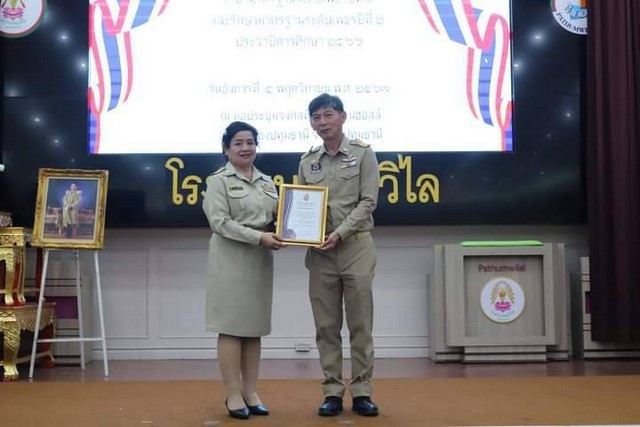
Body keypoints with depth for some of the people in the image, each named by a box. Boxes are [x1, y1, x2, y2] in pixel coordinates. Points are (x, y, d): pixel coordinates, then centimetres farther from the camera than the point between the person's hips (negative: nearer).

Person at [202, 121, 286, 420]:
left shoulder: (267, 182, 16)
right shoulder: (219, 180, 0)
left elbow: (277, 217, 16)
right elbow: (220, 222, -12)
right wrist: (259, 237, -20)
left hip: (260, 260, 5)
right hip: (231, 259, -5)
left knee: (255, 327, 7)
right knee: (231, 326, -4)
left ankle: (251, 392, 13)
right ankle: (233, 394, 2)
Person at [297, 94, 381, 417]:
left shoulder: (363, 154, 1)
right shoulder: (307, 162, 11)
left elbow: (368, 201, -7)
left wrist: (340, 233, -18)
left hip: (356, 246, -3)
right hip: (319, 251, 3)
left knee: (360, 324, 2)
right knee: (326, 326, 5)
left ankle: (361, 392, 10)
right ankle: (332, 392, 13)